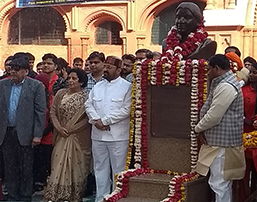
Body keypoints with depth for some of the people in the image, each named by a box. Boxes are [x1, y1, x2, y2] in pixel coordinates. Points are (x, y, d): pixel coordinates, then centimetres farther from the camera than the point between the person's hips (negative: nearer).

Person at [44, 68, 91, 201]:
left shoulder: (85, 97, -3)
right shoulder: (61, 94, 6)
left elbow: (87, 118, -7)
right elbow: (53, 112, 5)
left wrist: (71, 129, -9)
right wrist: (59, 128, -8)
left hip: (78, 138, -2)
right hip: (62, 136, 3)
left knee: (76, 164, 3)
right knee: (59, 164, 0)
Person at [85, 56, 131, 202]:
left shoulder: (127, 86, -4)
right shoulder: (98, 86, 15)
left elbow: (126, 110, -13)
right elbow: (89, 105, 10)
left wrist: (105, 120, -14)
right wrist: (96, 120, -9)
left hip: (118, 135, -5)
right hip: (98, 134, 6)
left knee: (118, 169, -1)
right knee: (100, 168, 12)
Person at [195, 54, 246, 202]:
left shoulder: (225, 87, -19)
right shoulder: (225, 83, 16)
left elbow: (213, 116, -21)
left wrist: (198, 128, -5)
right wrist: (202, 128, 7)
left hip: (221, 142, -11)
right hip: (220, 140, 11)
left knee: (219, 182, -7)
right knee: (224, 181, 18)